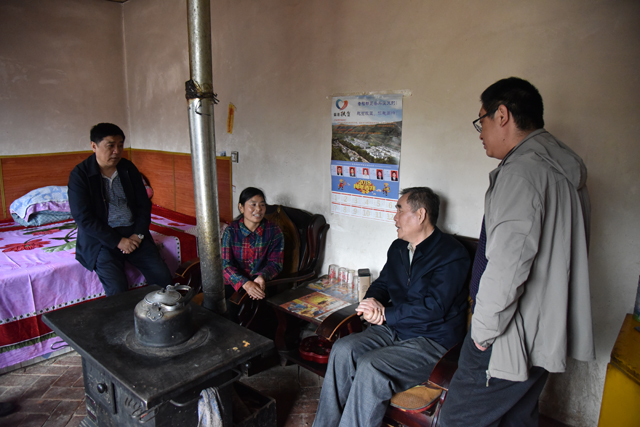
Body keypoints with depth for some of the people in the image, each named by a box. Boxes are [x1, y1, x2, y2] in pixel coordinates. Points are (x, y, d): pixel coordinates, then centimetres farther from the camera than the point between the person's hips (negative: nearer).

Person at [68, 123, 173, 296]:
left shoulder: (128, 168, 7)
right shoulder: (79, 175, -6)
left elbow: (144, 204, 8)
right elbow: (84, 218, -11)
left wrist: (138, 234, -7)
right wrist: (118, 241, -16)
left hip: (133, 233, 4)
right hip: (102, 238, -4)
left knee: (163, 276, -12)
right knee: (118, 290, -24)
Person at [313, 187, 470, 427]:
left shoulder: (452, 255, -14)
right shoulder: (398, 248, 11)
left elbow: (433, 309, -21)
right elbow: (381, 284, 20)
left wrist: (384, 314, -16)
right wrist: (373, 302, -4)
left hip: (432, 341, -7)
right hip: (393, 329, 7)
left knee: (370, 367, -28)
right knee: (343, 349, -16)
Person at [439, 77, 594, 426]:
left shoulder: (521, 171, -20)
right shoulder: (565, 171, 12)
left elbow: (508, 264, -28)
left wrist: (483, 330, -15)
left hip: (512, 340, -10)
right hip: (547, 334, 10)